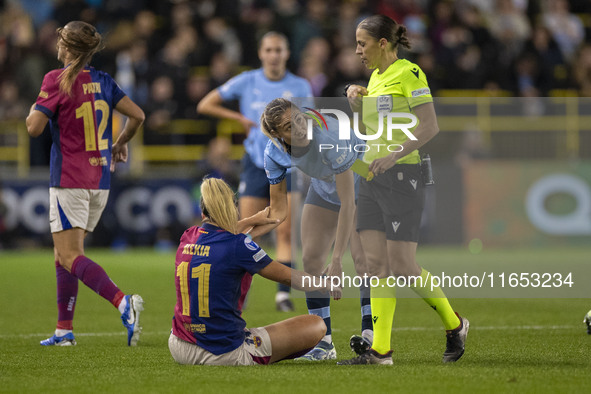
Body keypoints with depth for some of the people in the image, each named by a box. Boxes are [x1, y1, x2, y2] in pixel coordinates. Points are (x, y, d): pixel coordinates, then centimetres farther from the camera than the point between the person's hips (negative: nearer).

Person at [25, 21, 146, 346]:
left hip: (69, 182, -7)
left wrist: (32, 111, 8)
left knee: (70, 257, -8)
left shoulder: (57, 80, -11)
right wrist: (120, 144, 24)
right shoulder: (103, 82, 7)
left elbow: (34, 127, -15)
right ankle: (64, 331, 15)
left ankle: (123, 301, -29)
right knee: (64, 254, 16)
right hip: (100, 181, 7)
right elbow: (137, 115, 8)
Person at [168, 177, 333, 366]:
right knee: (317, 325, -2)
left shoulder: (187, 237, 3)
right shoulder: (238, 245, -14)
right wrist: (326, 284, 16)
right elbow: (288, 277, -2)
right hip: (223, 353, -7)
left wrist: (254, 220, 45)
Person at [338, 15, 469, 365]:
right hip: (374, 177, 8)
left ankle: (454, 324, 12)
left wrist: (394, 155, -24)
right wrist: (355, 98, 12)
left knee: (402, 266, -8)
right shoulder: (375, 77, 17)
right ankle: (380, 349, 1)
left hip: (403, 176, -8)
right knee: (376, 262, 1)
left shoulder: (409, 73, -10)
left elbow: (430, 127, -17)